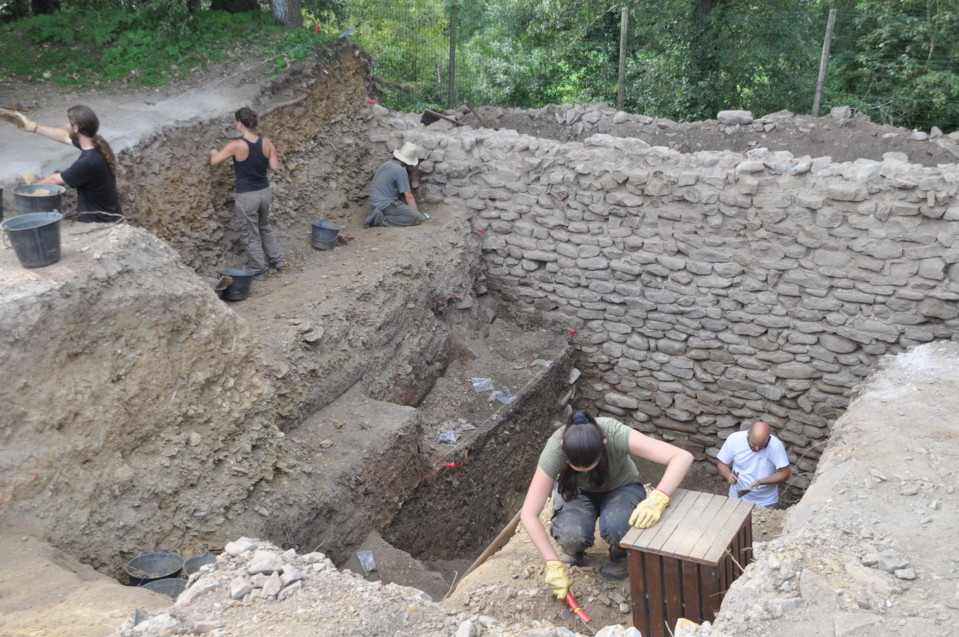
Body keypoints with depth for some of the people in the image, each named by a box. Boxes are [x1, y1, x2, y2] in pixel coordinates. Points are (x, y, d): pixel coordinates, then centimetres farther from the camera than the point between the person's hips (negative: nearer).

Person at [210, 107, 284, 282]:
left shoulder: (236, 145, -19)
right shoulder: (266, 142, -6)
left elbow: (214, 162, -9)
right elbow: (275, 167, 0)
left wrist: (213, 153, 13)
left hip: (246, 196, -5)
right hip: (264, 192, 5)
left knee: (250, 235, 10)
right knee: (265, 227, 29)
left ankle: (259, 271, 18)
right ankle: (277, 259, 34)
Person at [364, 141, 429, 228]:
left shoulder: (387, 163, 13)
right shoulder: (401, 171, -14)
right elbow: (409, 197, -12)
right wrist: (416, 213, -2)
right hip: (385, 204, -10)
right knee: (418, 219, -16)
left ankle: (379, 215, 8)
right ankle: (382, 219, -16)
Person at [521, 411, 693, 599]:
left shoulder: (617, 435, -37)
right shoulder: (554, 449, -34)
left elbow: (683, 457, -43)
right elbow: (528, 515, -29)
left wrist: (657, 499, -56)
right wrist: (554, 564, -33)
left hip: (621, 487, 0)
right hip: (575, 491, 0)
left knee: (615, 527, -33)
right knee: (572, 533, -32)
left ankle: (620, 554, 3)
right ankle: (575, 550, 6)